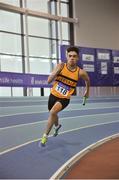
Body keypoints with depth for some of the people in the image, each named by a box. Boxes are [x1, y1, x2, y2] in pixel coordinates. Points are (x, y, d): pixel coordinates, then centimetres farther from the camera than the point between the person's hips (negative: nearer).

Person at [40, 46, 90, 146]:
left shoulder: (80, 72, -16)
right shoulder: (61, 66, -15)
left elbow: (87, 80, 8)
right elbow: (49, 81, -19)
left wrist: (87, 91, 21)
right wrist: (57, 71, -33)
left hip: (64, 99, -3)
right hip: (53, 95, 3)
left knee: (53, 112, -29)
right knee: (53, 114, 26)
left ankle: (45, 136, -11)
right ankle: (57, 126, 62)